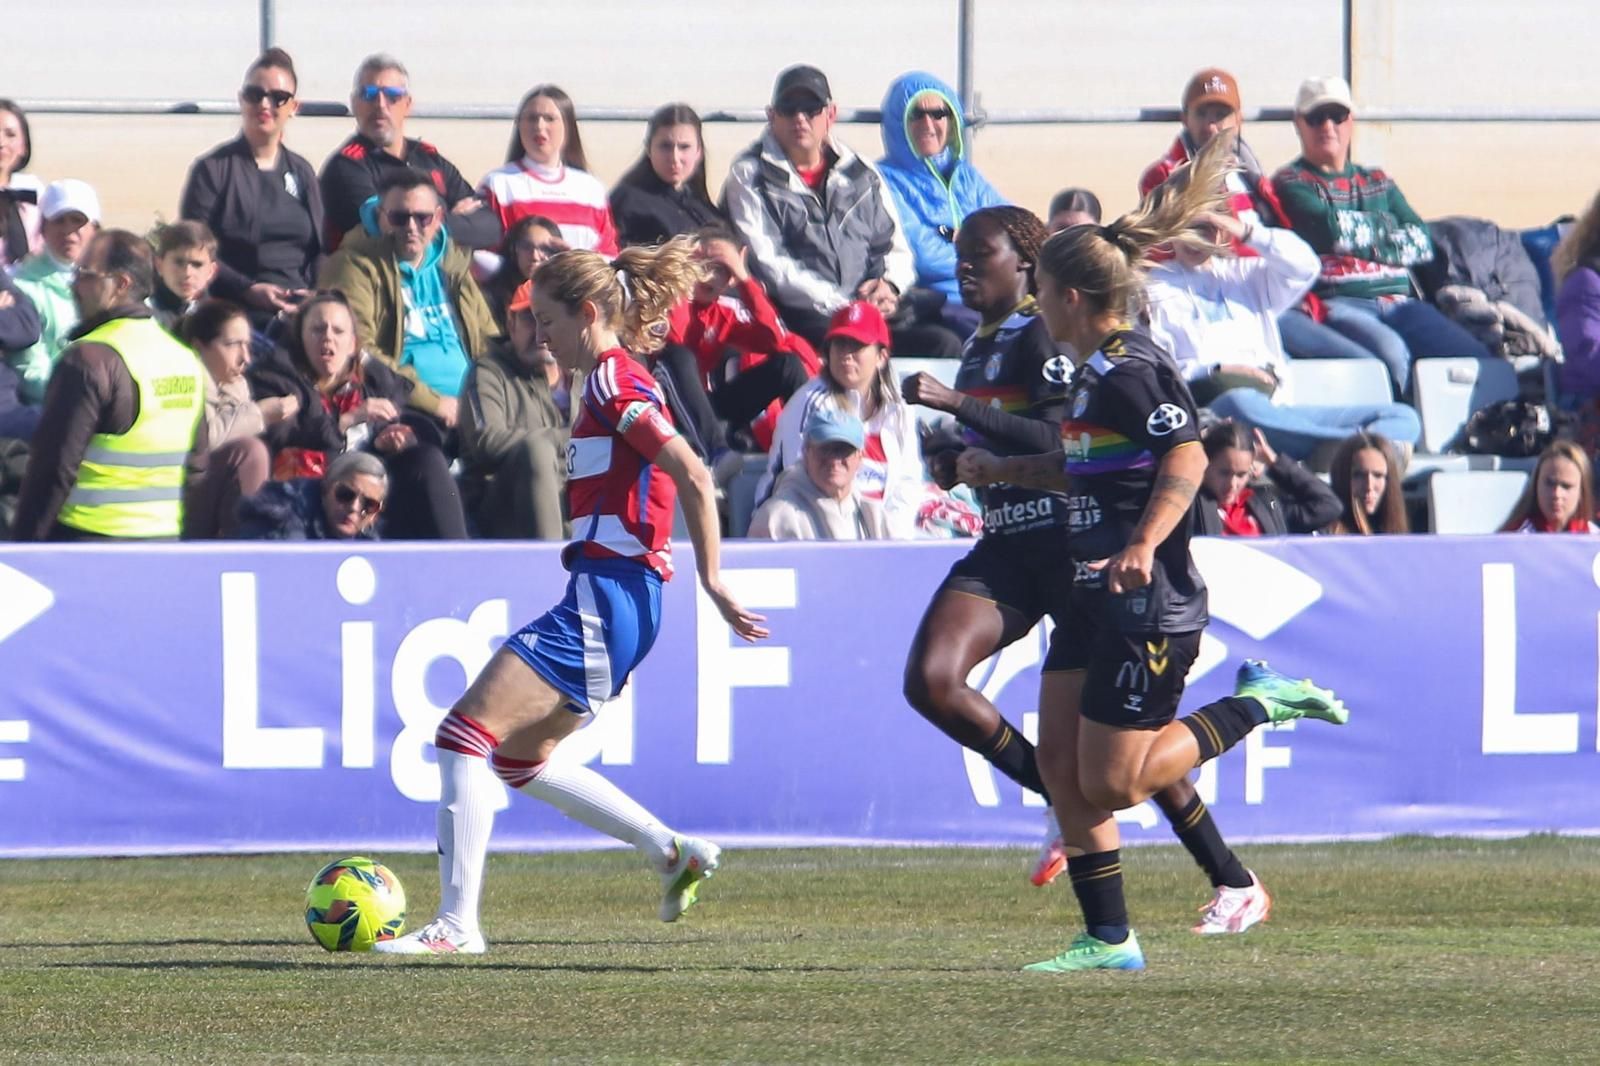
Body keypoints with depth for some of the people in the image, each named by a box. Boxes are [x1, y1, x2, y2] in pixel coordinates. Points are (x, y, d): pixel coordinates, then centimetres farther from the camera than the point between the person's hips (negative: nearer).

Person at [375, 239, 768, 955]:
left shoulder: (615, 382, -11)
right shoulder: (610, 383, 18)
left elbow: (694, 478, -19)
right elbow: (684, 481, 25)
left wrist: (711, 581, -19)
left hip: (605, 598, -10)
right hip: (604, 596, 10)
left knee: (465, 735, -12)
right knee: (520, 756, 21)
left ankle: (457, 924, -14)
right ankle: (675, 854, 23)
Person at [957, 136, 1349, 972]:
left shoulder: (1128, 370, -16)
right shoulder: (1091, 371, 15)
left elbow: (1186, 459, -24)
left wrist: (1143, 546, -35)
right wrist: (1000, 469, 26)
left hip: (1149, 609, -10)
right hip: (1097, 599, 10)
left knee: (1111, 784, -7)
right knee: (1060, 762, 5)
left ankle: (1256, 706, 5)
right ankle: (1108, 939, 10)